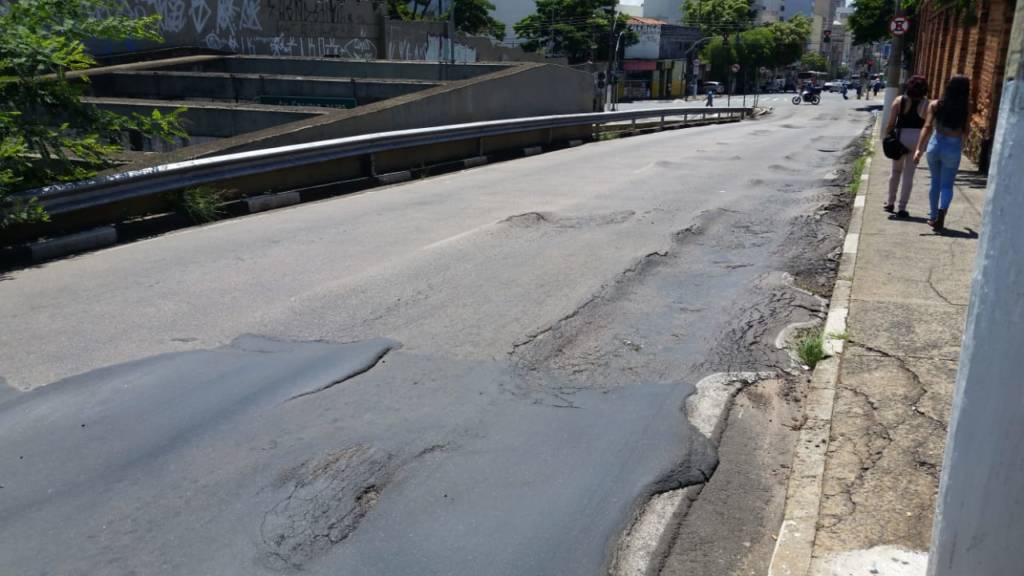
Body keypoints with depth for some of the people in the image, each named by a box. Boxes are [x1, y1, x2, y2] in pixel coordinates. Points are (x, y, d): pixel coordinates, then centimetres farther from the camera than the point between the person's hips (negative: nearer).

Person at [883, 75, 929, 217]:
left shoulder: (899, 100, -3)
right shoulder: (925, 104, -6)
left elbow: (891, 123, -4)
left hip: (900, 137, 2)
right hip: (917, 138, -1)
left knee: (896, 171, 19)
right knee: (908, 174, 4)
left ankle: (890, 203, 27)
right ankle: (902, 208, 5)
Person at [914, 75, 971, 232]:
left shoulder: (935, 105, -4)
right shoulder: (966, 108, -6)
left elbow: (927, 127, -11)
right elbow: (965, 132, -4)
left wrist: (919, 149, -14)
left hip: (935, 145, 2)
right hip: (953, 149, -2)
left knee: (935, 182, 17)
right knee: (947, 185, 6)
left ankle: (934, 217, 23)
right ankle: (942, 210, -22)